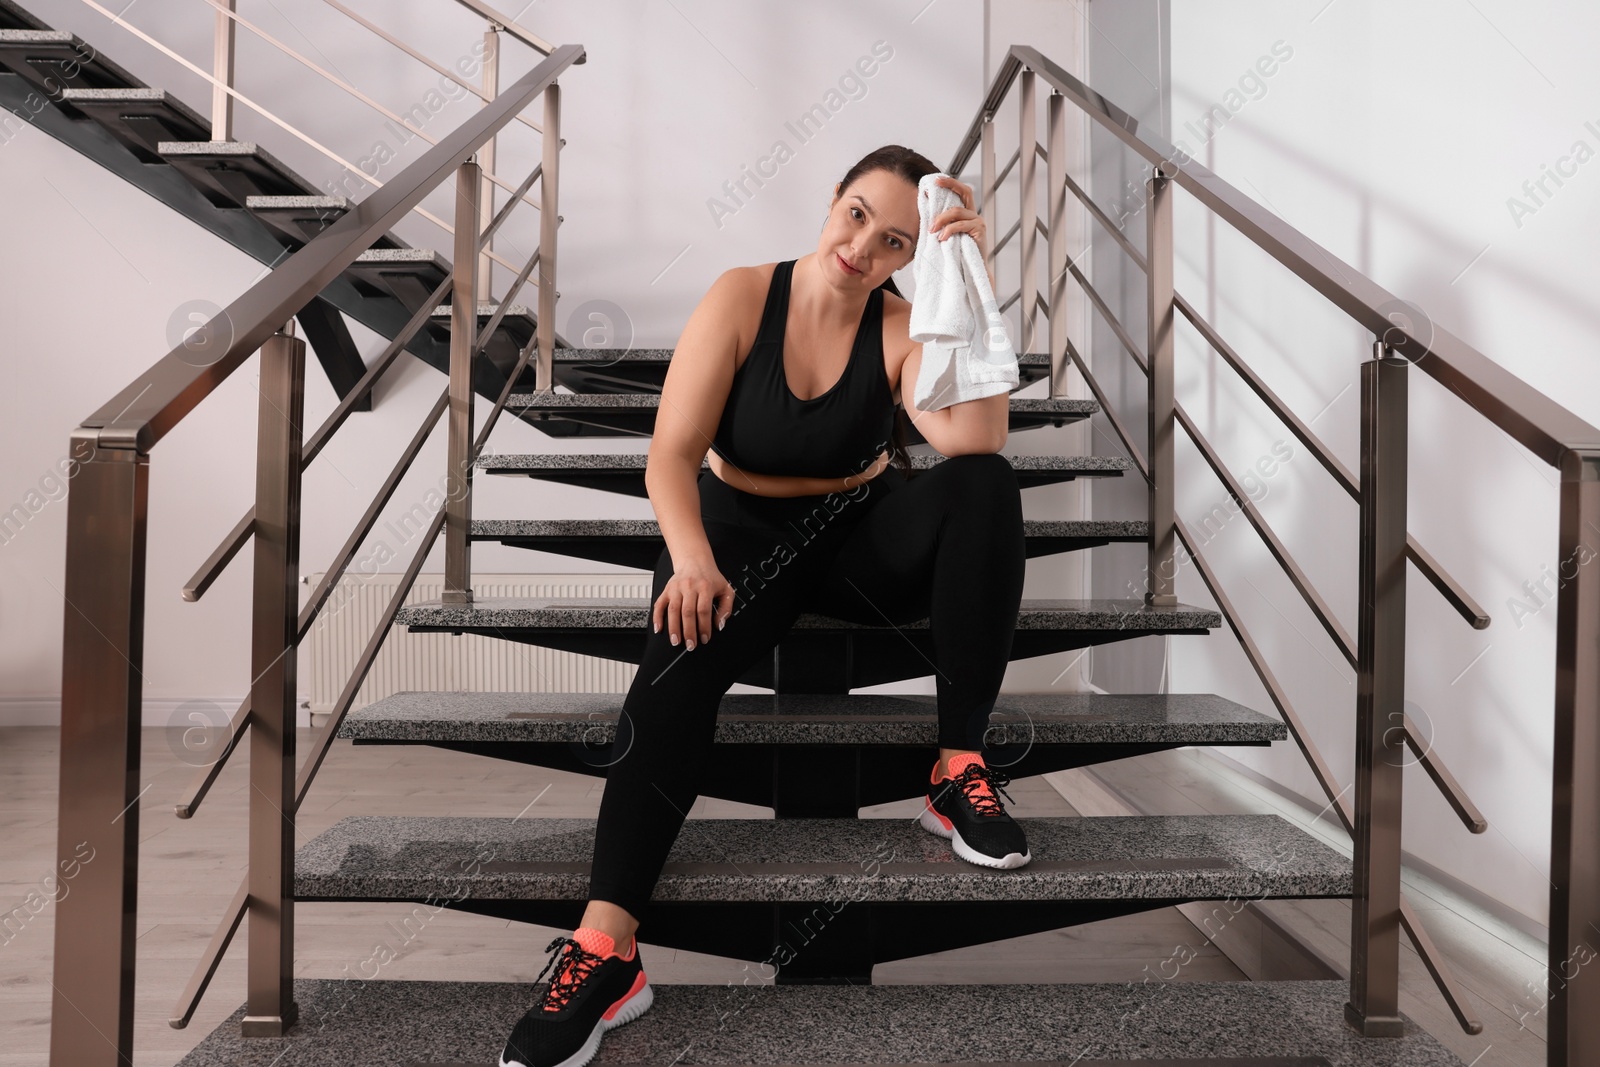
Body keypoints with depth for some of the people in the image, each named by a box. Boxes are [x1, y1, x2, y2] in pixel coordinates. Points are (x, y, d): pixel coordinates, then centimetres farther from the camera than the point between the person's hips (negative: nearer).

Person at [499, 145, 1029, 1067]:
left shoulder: (903, 325, -5)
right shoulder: (744, 297, -7)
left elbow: (975, 440, -24)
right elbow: (672, 453, -13)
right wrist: (692, 559, -31)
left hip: (866, 532, 2)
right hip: (745, 529, -1)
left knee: (986, 485, -27)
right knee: (682, 660, -33)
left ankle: (962, 769, -23)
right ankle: (606, 946, -37)